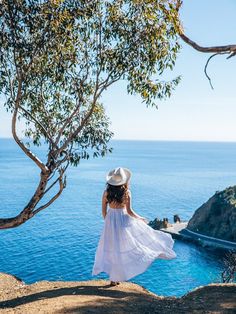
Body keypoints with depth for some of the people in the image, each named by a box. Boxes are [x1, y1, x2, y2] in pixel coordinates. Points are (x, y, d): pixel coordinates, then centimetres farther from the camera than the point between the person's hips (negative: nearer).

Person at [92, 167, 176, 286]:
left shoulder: (107, 192, -2)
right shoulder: (126, 192, -12)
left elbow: (104, 210, 4)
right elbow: (129, 211, -11)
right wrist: (140, 218, 5)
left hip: (110, 222, 4)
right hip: (123, 221, -4)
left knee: (112, 249, 12)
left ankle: (114, 279, 20)